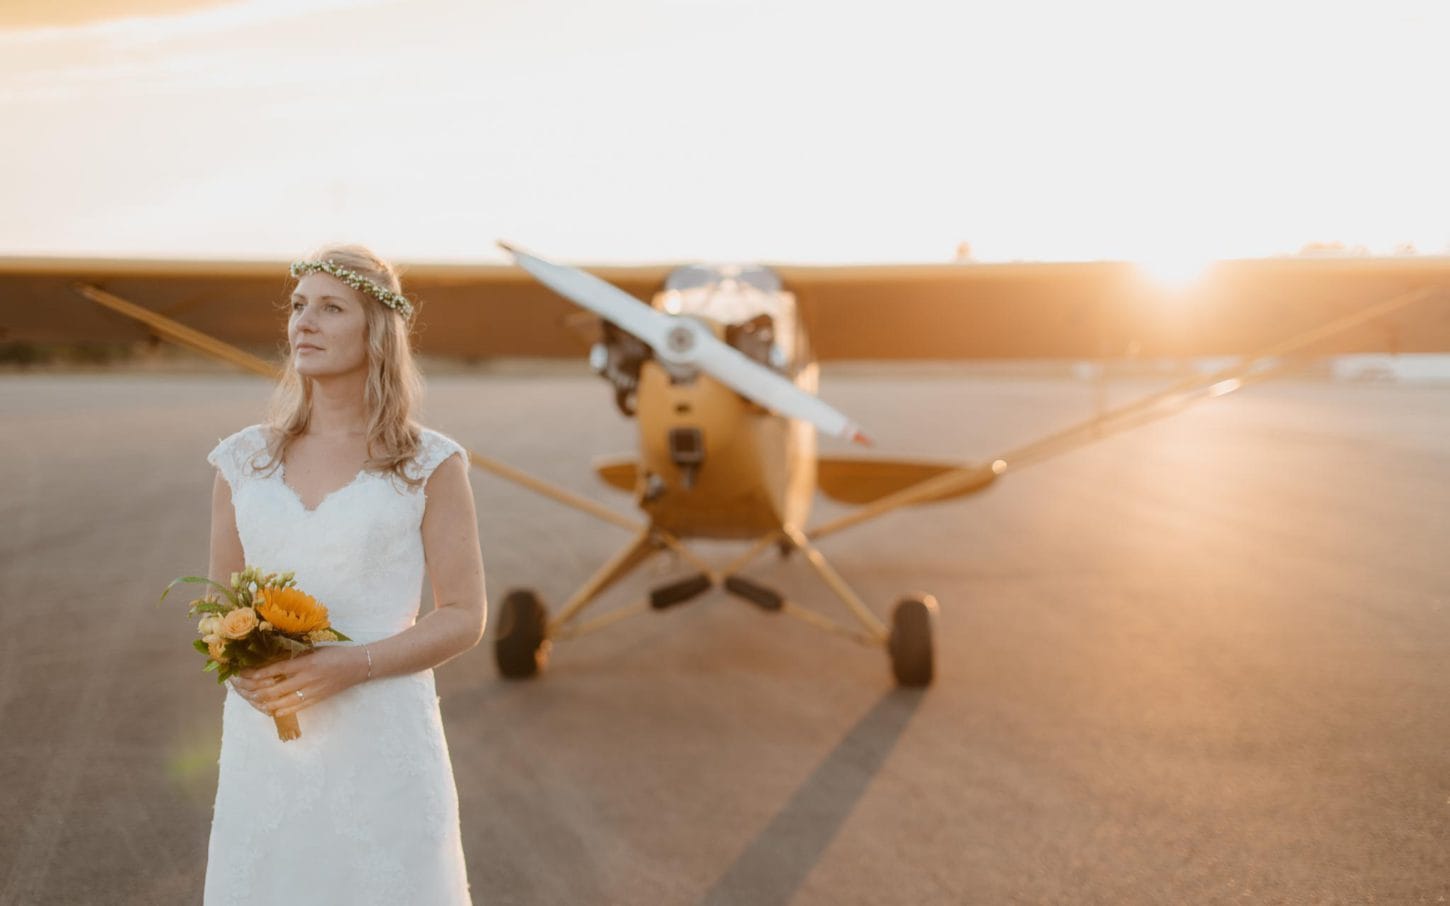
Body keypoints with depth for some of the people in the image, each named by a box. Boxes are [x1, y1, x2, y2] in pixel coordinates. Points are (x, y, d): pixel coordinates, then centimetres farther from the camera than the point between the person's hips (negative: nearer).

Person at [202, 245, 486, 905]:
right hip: (263, 744, 3)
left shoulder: (430, 465, -3)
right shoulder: (244, 461, 7)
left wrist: (351, 665, -17)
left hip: (382, 738, -3)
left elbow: (464, 617, -3)